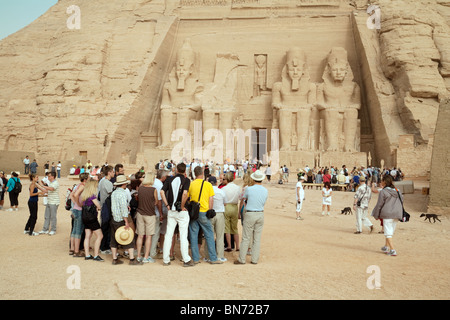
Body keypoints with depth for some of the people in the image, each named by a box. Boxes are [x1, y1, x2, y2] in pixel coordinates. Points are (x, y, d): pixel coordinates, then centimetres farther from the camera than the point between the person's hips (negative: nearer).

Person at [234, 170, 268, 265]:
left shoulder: (249, 189, -10)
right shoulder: (265, 191, 1)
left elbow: (244, 198, 8)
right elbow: (263, 203, 12)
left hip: (250, 214, -4)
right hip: (260, 214, 4)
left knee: (246, 238, 1)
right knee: (257, 238, 8)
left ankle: (241, 259, 6)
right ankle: (255, 259, 12)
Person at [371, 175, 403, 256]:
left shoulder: (383, 192, -9)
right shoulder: (397, 191, 10)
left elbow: (379, 204, -8)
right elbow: (401, 200, 14)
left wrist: (376, 215, 3)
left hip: (387, 214, -7)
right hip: (397, 214, 7)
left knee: (388, 233, -2)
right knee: (391, 231, 19)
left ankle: (393, 250, -9)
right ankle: (386, 247, 30)